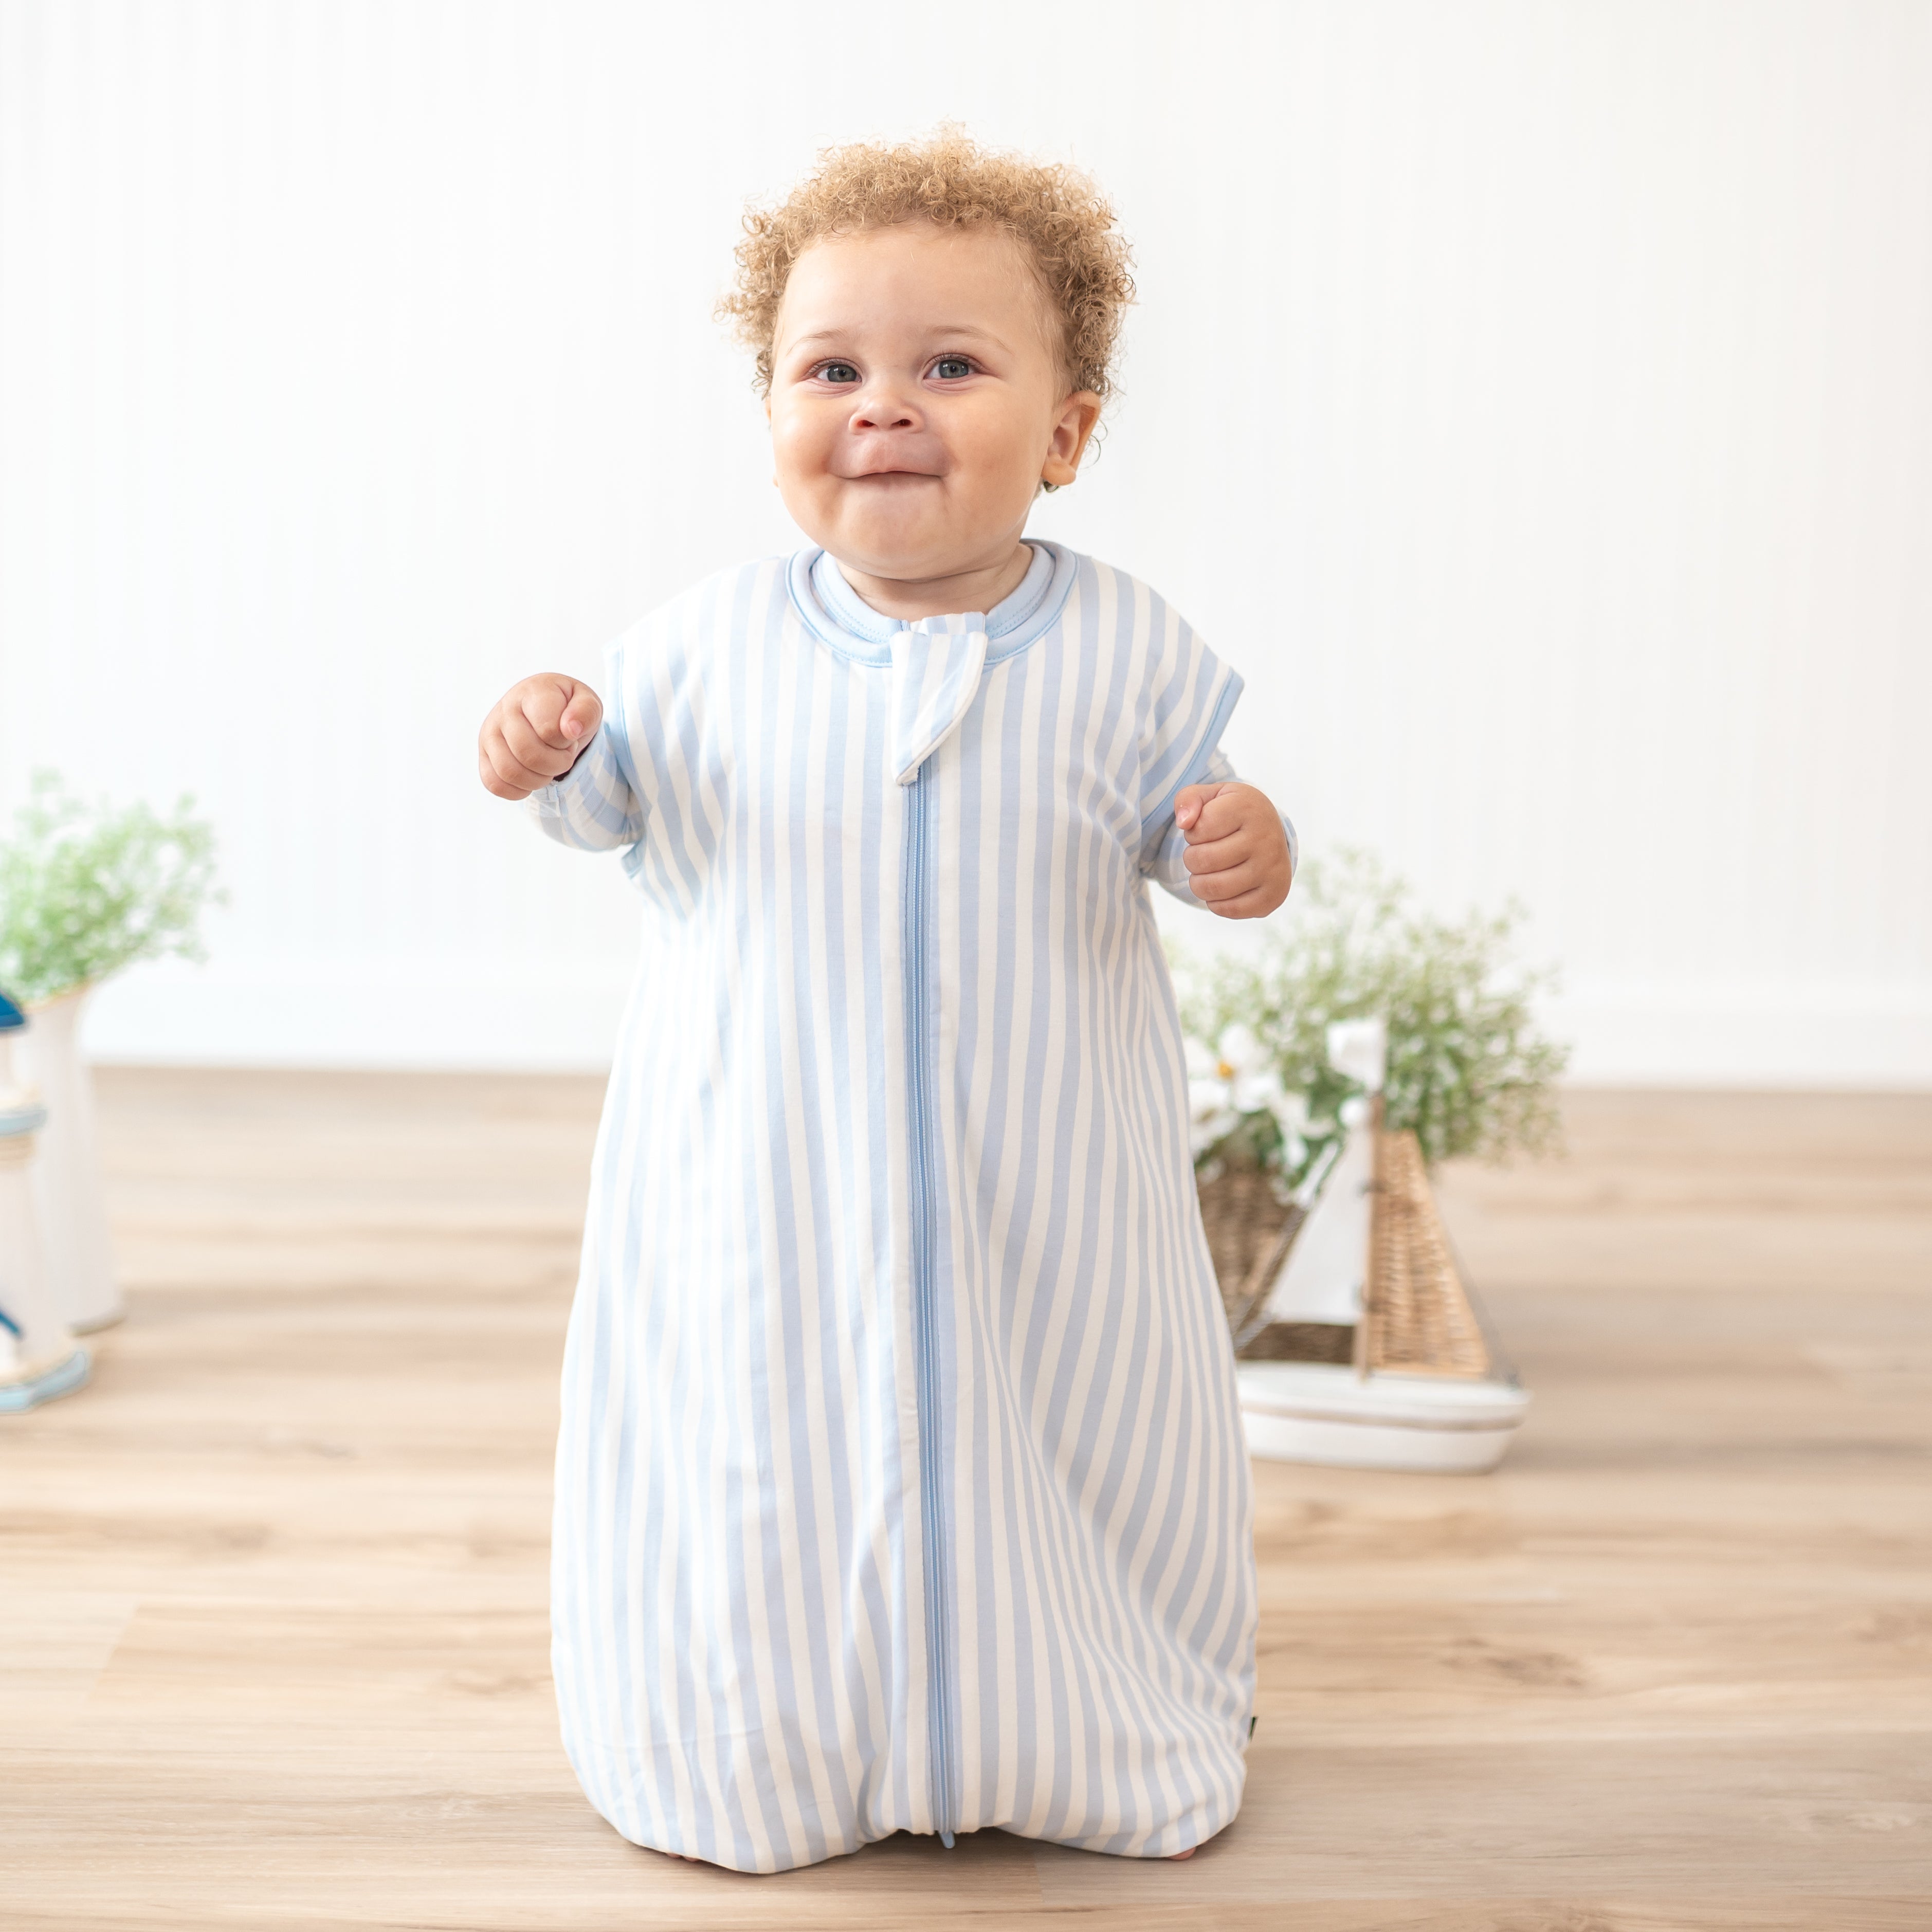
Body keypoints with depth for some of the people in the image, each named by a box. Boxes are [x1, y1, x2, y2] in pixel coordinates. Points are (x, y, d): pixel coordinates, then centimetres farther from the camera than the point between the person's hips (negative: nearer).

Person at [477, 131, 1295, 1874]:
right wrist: (558, 762, -14)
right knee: (772, 1466, 12)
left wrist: (1239, 849, -17)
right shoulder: (709, 646, -6)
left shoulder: (1123, 650, -7)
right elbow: (629, 810, 8)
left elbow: (1179, 818, 5)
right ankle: (779, 1728, 39)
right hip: (771, 1189, 0)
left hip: (1042, 1196, 0)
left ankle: (1072, 1727, 41)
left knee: (1044, 1447, 14)